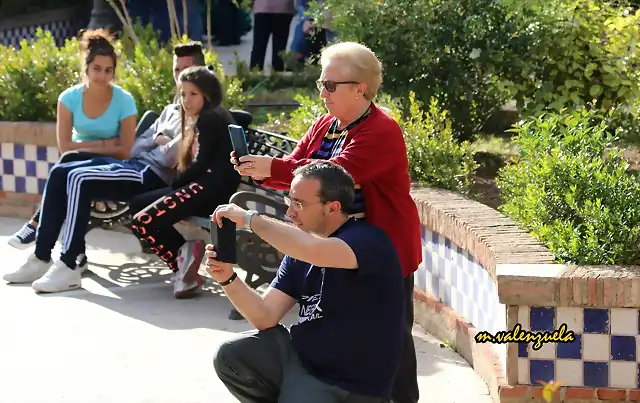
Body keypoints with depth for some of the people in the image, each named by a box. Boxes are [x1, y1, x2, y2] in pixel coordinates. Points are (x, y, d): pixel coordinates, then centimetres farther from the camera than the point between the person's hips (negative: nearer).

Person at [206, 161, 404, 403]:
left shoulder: (368, 239, -17)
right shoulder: (299, 250, 7)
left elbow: (316, 252, -39)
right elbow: (266, 317, 2)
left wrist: (250, 219, -30)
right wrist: (228, 279, -14)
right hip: (299, 356, 7)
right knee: (230, 357, -5)